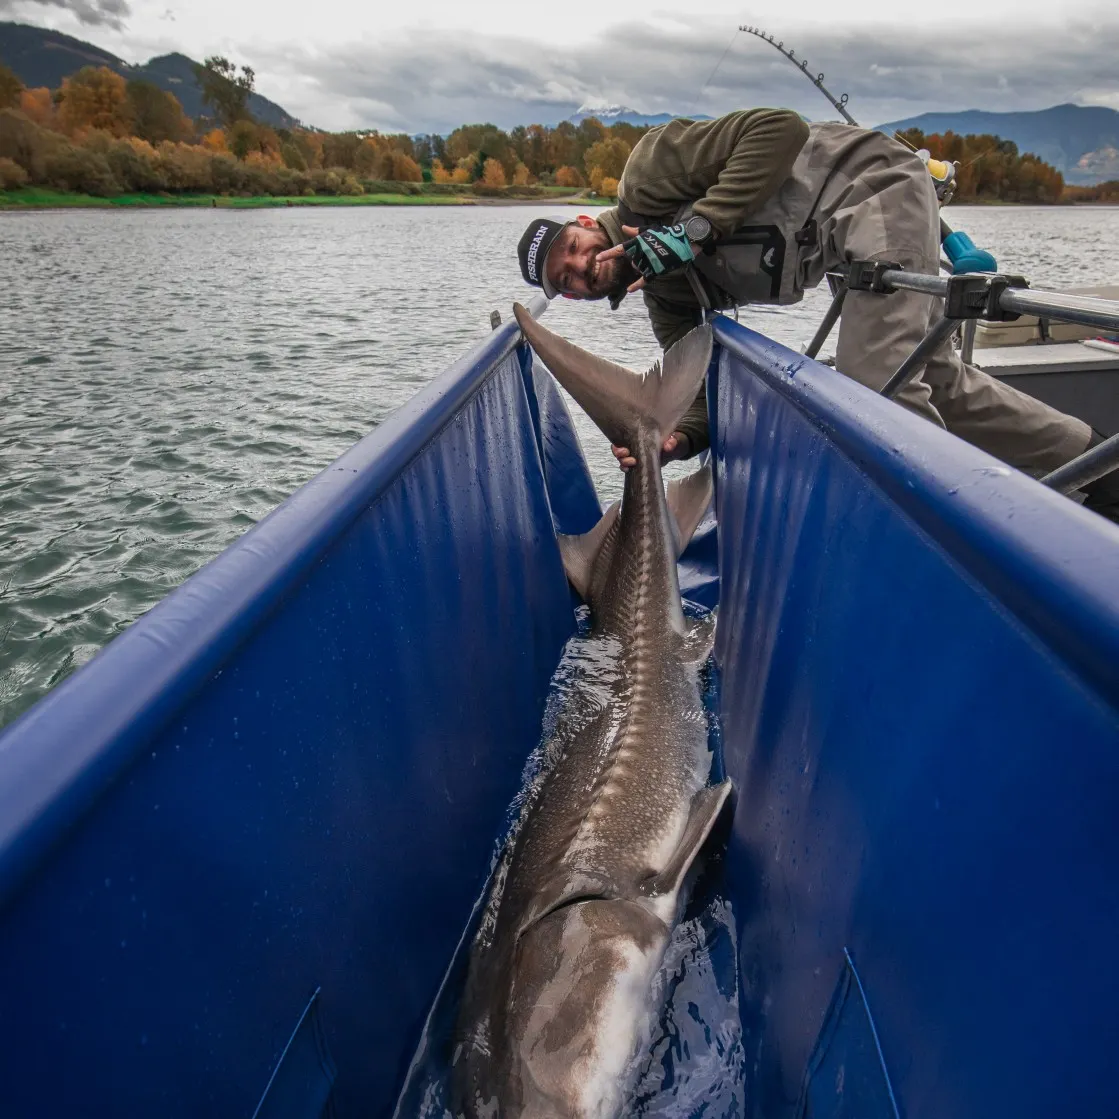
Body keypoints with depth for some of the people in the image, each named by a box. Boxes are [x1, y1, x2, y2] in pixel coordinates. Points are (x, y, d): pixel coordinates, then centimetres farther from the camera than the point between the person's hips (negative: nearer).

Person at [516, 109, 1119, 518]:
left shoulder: (645, 172, -11)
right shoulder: (662, 295, 8)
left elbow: (778, 129, -18)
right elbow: (705, 389, 4)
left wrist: (700, 226, -24)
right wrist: (678, 440, -16)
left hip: (873, 185, -8)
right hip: (846, 243, 8)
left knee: (876, 381, -20)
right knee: (934, 377, 11)